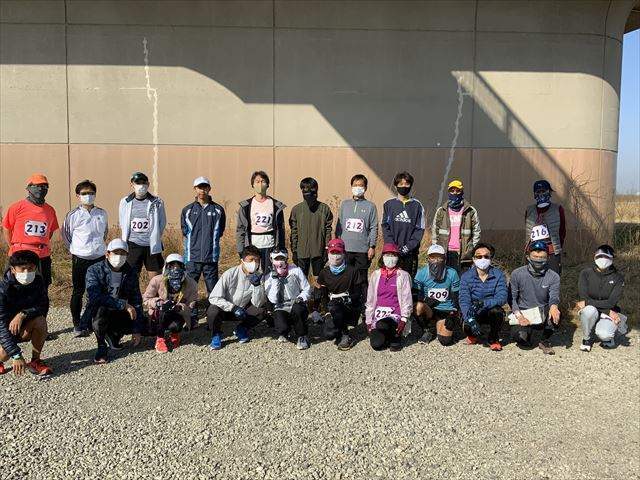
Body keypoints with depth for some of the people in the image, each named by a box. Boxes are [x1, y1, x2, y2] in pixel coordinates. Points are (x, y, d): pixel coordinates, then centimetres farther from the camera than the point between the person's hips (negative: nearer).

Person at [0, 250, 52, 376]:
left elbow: (43, 306, -14)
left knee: (40, 320, -28)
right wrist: (16, 355, -38)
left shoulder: (38, 281, -14)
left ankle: (35, 361, -9)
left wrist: (23, 314, -36)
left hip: (25, 327, 3)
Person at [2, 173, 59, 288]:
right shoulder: (17, 207, -5)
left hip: (43, 257, 4)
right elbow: (6, 229, 2)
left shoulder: (50, 210, 7)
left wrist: (42, 246, 11)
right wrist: (14, 248, 4)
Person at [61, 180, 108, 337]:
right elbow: (65, 234, 7)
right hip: (80, 259, -3)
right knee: (78, 292, 3)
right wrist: (74, 250, 4)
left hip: (100, 258, 3)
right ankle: (77, 324, 12)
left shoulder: (102, 214, 5)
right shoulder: (73, 215, -4)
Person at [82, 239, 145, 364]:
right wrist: (123, 304, -33)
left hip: (118, 315, 4)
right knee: (100, 308, -36)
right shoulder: (94, 270, -12)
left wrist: (137, 330, -10)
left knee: (145, 324, -18)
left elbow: (136, 301, -2)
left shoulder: (131, 273, -1)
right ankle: (102, 346, -16)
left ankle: (113, 334, 9)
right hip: (96, 313, -4)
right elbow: (94, 297, -29)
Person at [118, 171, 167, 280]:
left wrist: (154, 238, 3)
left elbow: (162, 223, 8)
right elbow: (123, 224, 14)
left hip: (152, 246, -1)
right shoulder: (125, 202, 6)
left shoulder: (157, 202, 1)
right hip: (133, 246, 1)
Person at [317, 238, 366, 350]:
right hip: (333, 311, 3)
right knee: (329, 334, -22)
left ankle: (345, 335, -14)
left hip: (351, 309, -3)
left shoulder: (352, 271, -6)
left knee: (334, 306, -36)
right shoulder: (324, 273, 4)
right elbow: (323, 296, 8)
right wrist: (328, 312, -2)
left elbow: (358, 294, -6)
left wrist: (346, 299, -22)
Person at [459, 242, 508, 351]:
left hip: (491, 311, 0)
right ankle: (473, 335, 13)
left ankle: (494, 339, -2)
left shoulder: (498, 275, -8)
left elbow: (502, 297, -21)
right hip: (473, 314, 0)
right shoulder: (466, 276, -7)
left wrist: (483, 303, -38)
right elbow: (464, 300, -17)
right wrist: (470, 319, -35)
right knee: (467, 326, -29)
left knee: (496, 311, -33)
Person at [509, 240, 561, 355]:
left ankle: (544, 341, -3)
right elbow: (512, 298, -5)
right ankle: (526, 332, 16)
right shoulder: (517, 274, -7)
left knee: (555, 315, -33)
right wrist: (518, 315, -21)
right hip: (524, 313, -1)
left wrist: (553, 306, -40)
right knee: (523, 339, -26)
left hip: (543, 314, 1)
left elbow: (554, 297, -15)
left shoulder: (553, 277, -4)